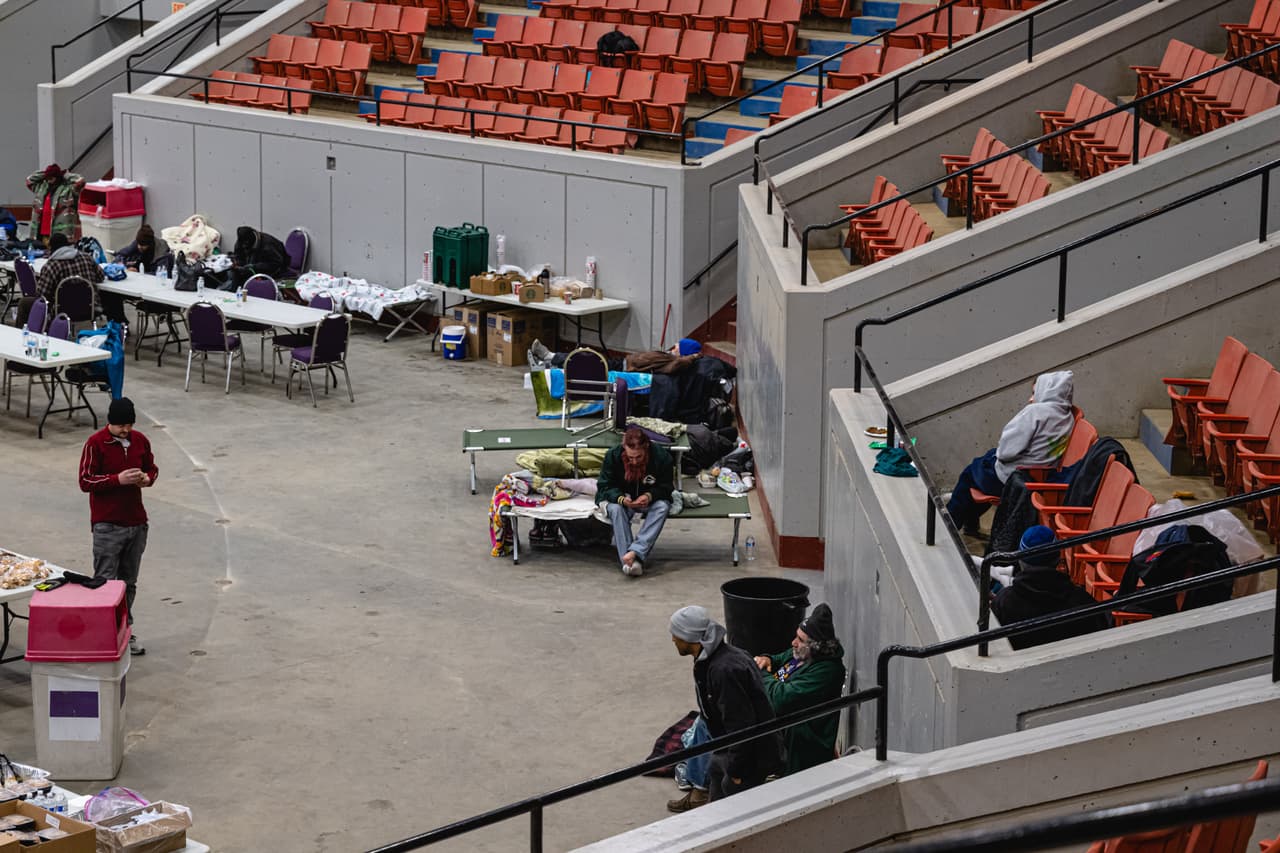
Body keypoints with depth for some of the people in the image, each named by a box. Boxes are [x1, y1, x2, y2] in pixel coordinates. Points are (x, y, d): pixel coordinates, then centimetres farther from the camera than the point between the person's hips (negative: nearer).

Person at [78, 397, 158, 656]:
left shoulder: (140, 441, 6)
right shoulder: (96, 444, -10)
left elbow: (152, 468, 19)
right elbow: (85, 481, -11)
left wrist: (147, 478, -4)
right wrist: (118, 479, -21)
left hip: (137, 523, 5)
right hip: (107, 525, -5)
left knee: (129, 583, 13)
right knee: (105, 583, -6)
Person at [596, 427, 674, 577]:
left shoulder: (662, 457, -20)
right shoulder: (613, 455, -19)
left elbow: (666, 488, -10)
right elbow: (605, 486, -14)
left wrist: (650, 496, -33)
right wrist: (621, 499, -35)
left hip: (650, 501, 0)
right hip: (622, 499, 0)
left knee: (662, 506, -33)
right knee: (615, 508, -34)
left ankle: (636, 552, -43)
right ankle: (627, 559, -43)